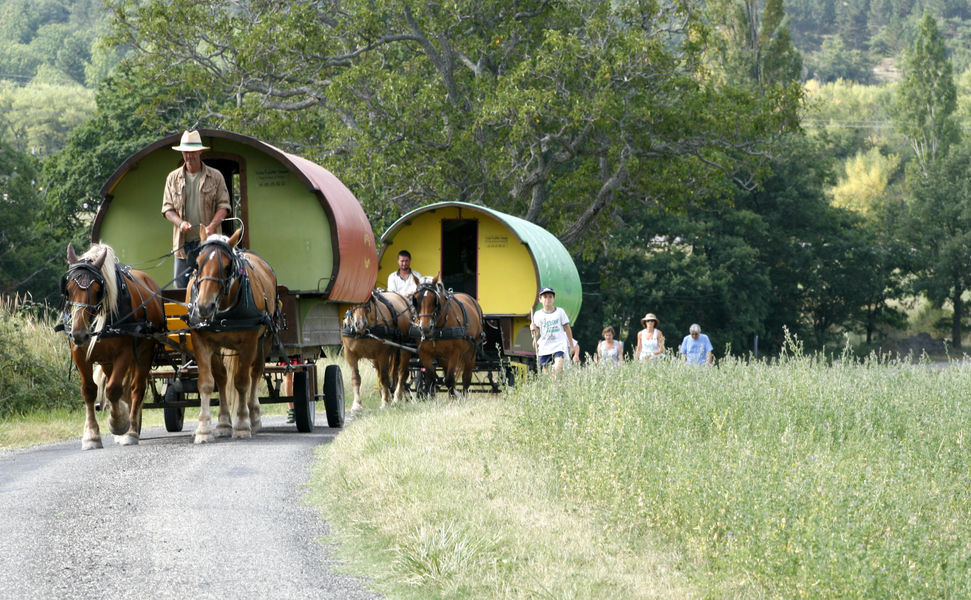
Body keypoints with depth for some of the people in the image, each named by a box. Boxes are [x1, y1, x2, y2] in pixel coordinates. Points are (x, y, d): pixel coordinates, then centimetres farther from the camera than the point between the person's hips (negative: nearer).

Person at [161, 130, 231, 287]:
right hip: (183, 243, 2)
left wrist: (211, 227, -16)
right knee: (182, 285, 0)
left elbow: (223, 206, 2)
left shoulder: (215, 177, 6)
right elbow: (167, 208, 9)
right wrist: (180, 222, -12)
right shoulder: (173, 178, 11)